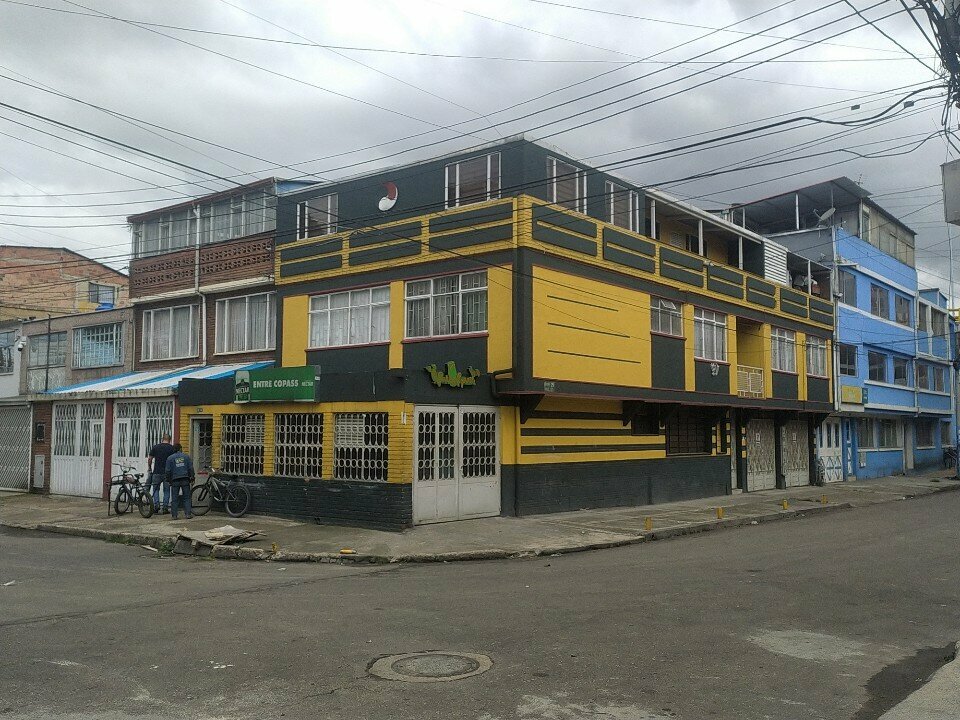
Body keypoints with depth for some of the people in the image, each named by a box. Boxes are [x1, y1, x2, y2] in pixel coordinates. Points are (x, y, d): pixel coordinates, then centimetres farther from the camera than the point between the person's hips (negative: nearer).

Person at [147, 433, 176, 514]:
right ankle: (165, 508, 5)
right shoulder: (172, 448, -1)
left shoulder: (155, 447, 3)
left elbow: (149, 459, 4)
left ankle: (156, 505, -1)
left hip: (157, 472, 1)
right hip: (167, 473, -1)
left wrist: (149, 468, 19)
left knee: (156, 489, 14)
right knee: (166, 490, 8)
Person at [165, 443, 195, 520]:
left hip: (175, 480, -1)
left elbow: (168, 471, 2)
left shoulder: (170, 458, 3)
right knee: (186, 497, 5)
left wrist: (169, 480, 11)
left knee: (174, 499, 4)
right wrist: (192, 478, 9)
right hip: (185, 479, 1)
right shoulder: (186, 456, 6)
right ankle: (188, 513, -1)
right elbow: (190, 468, 4)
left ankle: (174, 515, 2)